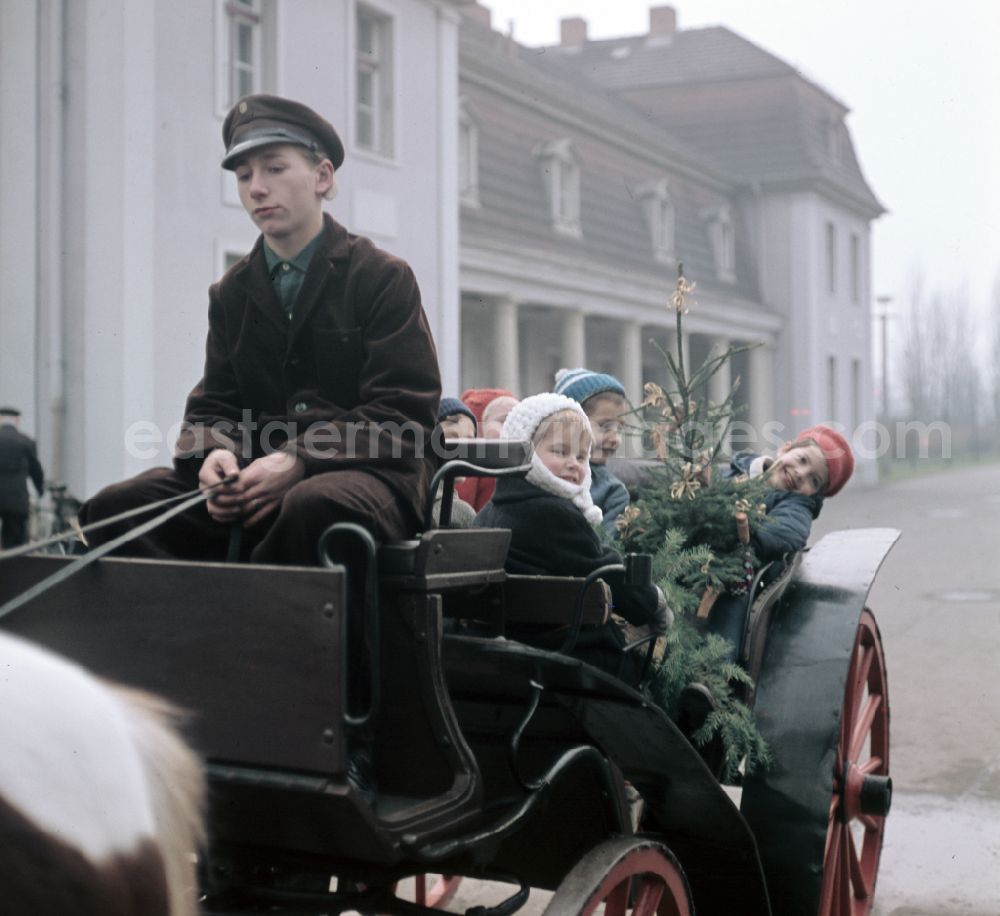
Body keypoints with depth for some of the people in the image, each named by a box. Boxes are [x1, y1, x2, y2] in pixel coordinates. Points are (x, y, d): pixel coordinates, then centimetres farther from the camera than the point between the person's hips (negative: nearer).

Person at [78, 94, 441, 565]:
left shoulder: (384, 277, 3)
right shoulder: (231, 292, 19)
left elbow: (402, 413, -5)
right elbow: (213, 405, 15)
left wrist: (298, 460, -20)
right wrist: (216, 453, -11)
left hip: (365, 471, -4)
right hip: (255, 473, 4)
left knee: (313, 505, -41)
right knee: (113, 507, -19)